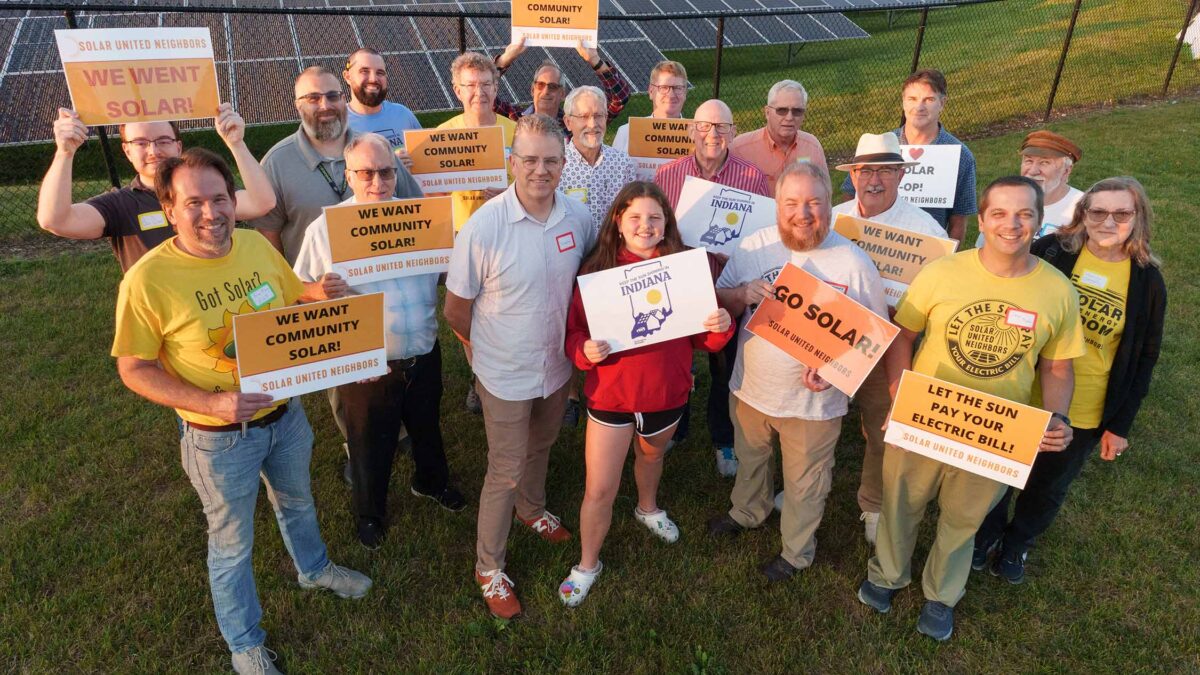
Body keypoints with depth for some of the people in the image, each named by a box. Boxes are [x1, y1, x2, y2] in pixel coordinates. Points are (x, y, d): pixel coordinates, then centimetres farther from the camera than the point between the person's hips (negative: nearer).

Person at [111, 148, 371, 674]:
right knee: (232, 545, 18)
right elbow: (134, 368, -16)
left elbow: (297, 305, 8)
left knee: (297, 502, 30)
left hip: (286, 414, 5)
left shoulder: (257, 245, -8)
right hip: (220, 438, -4)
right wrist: (212, 403, -28)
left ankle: (314, 569, 61)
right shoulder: (148, 279, -22)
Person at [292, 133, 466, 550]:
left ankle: (431, 481, 56)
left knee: (427, 429, 26)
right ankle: (369, 513, 43)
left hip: (423, 356, 3)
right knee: (370, 447, 15)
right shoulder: (325, 228, -8)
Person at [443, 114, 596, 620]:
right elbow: (456, 309, -13)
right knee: (505, 471, 8)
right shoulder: (483, 227, -24)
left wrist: (576, 337, 7)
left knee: (540, 448, 28)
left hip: (557, 366, 5)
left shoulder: (578, 217, -10)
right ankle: (489, 568, 30)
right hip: (506, 374, -5)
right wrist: (490, 348, 0)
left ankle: (532, 510, 58)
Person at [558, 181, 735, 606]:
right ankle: (587, 565, 30)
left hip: (667, 394, 2)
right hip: (611, 394, -2)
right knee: (600, 491, 4)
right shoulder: (596, 270, -12)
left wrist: (721, 327, -23)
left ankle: (648, 508, 63)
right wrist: (585, 351, -29)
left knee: (651, 454, 31)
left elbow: (702, 339, -1)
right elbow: (574, 332, -7)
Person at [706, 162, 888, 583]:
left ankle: (797, 551, 44)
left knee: (804, 481, 18)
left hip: (813, 401, -3)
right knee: (750, 459, 29)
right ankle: (747, 511, 59)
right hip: (750, 387, 3)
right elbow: (720, 302, 0)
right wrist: (743, 294, -23)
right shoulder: (754, 246, -8)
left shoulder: (854, 262, -16)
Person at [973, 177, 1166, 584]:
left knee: (1048, 487, 20)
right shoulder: (1050, 251, -12)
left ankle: (1017, 543, 46)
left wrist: (1121, 424, -2)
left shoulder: (1147, 281, -7)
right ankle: (988, 532, 45)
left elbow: (1144, 358, -1)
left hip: (1084, 416, 1)